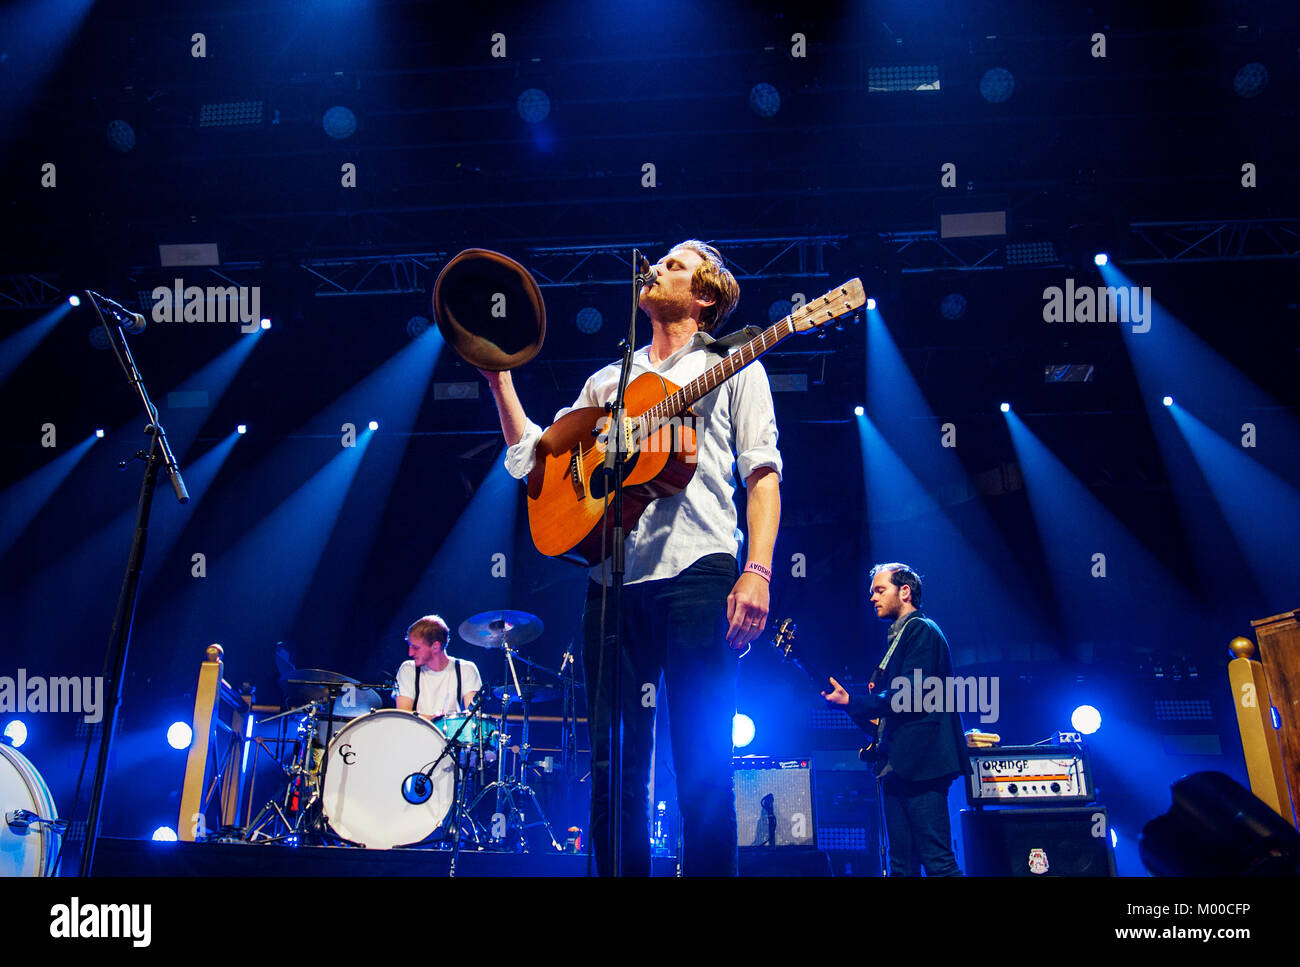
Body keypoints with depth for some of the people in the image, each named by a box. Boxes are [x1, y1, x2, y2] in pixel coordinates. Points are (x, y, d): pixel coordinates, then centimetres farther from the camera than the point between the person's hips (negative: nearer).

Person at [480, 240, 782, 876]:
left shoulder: (731, 368, 14)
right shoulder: (608, 382, 27)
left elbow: (762, 471, 2)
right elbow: (530, 456, 24)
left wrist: (757, 571, -12)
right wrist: (499, 375, 18)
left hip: (697, 569, -4)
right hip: (614, 576, 4)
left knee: (703, 769, -8)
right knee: (614, 766, 2)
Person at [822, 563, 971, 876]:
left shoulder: (922, 630, -5)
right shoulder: (897, 638, 24)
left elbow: (909, 695, -16)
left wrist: (851, 701, -11)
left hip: (920, 765, -10)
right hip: (896, 766, 10)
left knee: (938, 862, -13)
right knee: (902, 865, 7)